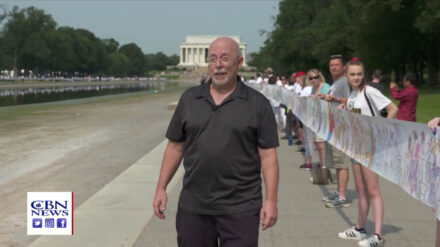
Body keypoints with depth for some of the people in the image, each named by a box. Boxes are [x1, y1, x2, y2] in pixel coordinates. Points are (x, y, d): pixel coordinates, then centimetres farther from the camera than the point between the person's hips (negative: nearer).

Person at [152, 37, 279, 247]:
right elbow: (175, 146, 10)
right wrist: (161, 188, 5)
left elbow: (268, 155, -4)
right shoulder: (189, 99, 7)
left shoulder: (258, 104, -2)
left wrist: (271, 200, -11)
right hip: (192, 207, 3)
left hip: (240, 209, -3)